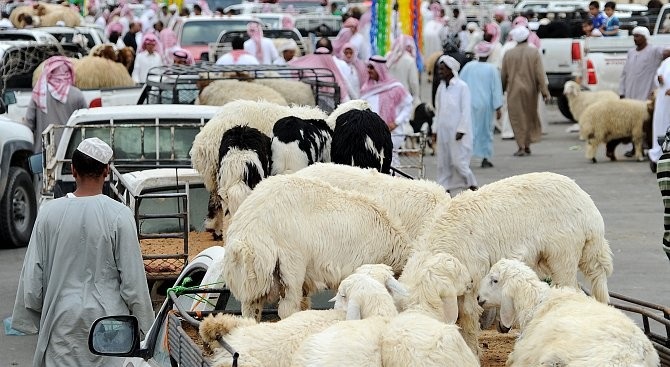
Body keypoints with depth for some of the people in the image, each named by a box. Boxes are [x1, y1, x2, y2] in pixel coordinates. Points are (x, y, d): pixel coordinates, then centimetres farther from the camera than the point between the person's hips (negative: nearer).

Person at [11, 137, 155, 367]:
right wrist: (144, 321, 5)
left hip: (62, 316, 2)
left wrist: (30, 316, 15)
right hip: (108, 317, -2)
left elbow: (32, 273, 2)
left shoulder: (49, 213, -3)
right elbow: (132, 278, -7)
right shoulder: (118, 215, -10)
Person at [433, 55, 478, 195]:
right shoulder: (441, 87, 10)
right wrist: (436, 128, 11)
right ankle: (445, 188, 10)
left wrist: (461, 130, -14)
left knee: (459, 161, -7)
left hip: (457, 132, -6)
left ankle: (472, 185, 9)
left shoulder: (462, 86, -9)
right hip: (443, 131, 6)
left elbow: (466, 110, -11)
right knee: (443, 161, 5)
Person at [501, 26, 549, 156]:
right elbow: (540, 73, -8)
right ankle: (527, 145, 18)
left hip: (514, 91, -1)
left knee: (517, 118, 1)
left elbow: (504, 74, 4)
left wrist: (503, 88, 19)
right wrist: (544, 90, -5)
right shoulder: (534, 52, -6)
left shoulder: (508, 54, -3)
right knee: (530, 116, 17)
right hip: (530, 90, 1)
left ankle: (521, 146, -8)